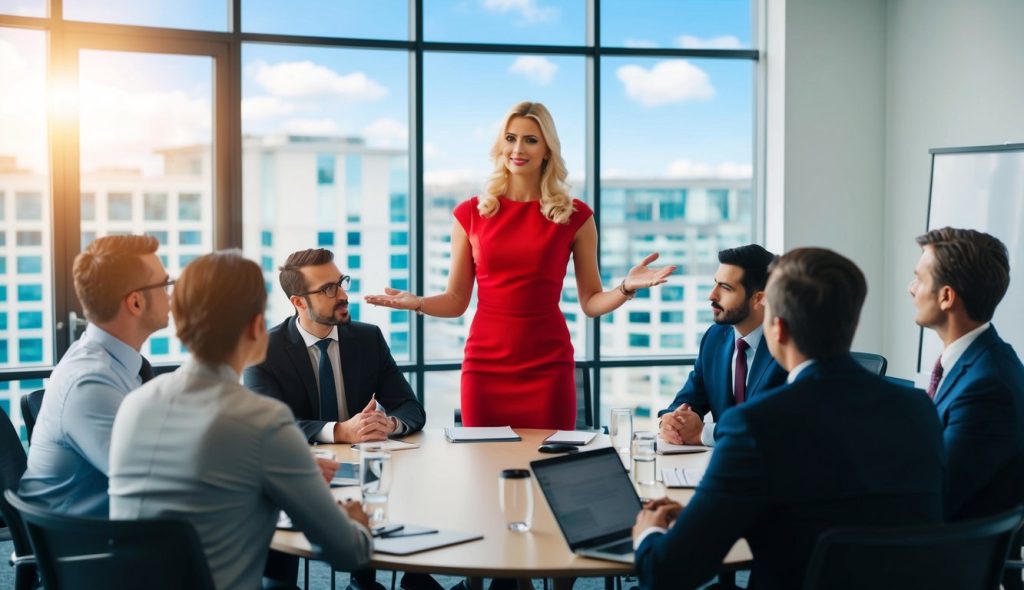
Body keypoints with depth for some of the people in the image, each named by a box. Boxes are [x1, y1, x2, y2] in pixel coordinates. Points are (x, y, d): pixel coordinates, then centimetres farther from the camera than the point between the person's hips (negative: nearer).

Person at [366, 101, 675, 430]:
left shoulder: (575, 216, 2)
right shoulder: (471, 214, 5)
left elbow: (591, 303, 5)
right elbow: (456, 301, 8)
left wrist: (627, 288, -13)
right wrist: (416, 303, -9)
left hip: (548, 367, -1)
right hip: (484, 365, 1)